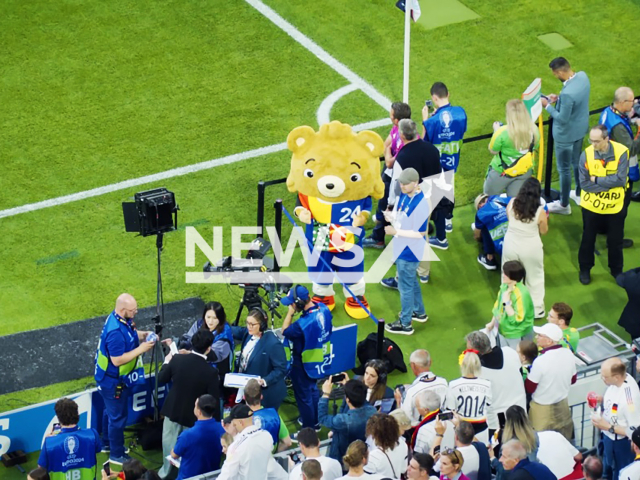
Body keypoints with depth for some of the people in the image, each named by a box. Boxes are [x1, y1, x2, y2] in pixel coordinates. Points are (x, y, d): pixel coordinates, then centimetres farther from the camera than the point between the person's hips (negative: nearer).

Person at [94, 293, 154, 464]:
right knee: (118, 416, 6)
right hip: (113, 381, -10)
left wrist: (144, 335, -5)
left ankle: (108, 443, 46)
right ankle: (116, 455, 21)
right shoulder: (116, 332, -36)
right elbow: (117, 360, -33)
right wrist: (141, 349, -28)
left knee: (111, 411, 27)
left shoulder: (121, 318, -6)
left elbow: (129, 335, 13)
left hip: (109, 377, 10)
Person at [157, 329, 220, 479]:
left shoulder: (177, 359, -18)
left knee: (169, 444, 22)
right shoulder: (211, 372, -24)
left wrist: (166, 363, 16)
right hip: (193, 416, -2)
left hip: (172, 411, 2)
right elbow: (214, 400, -17)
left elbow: (161, 380, -3)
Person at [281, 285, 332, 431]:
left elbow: (285, 332, -19)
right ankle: (314, 421, 45)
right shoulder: (324, 309, -14)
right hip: (320, 359, 8)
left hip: (304, 365, -8)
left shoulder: (303, 324, -37)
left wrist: (290, 313, -16)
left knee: (303, 397, 11)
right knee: (313, 390, 28)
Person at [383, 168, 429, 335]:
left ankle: (405, 324, 19)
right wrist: (391, 216, -13)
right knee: (411, 281, 25)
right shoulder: (404, 196, -2)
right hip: (401, 247, 9)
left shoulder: (420, 205, -28)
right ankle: (419, 312, 45)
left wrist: (396, 232, -27)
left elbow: (420, 233, -25)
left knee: (405, 286, 5)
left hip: (410, 251, -9)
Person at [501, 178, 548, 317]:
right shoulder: (539, 211, -21)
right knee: (535, 277, 19)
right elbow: (543, 231, -7)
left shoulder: (512, 203, -14)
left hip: (511, 245, 3)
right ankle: (536, 309, 30)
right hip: (531, 249, -2)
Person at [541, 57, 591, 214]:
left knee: (564, 169, 12)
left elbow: (562, 119, -27)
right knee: (577, 162, 29)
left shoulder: (567, 94, -38)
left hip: (566, 135, -8)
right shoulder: (583, 76, -12)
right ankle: (579, 194, 48)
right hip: (580, 129, 9)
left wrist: (548, 106, -16)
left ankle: (564, 205, 29)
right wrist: (558, 99, 0)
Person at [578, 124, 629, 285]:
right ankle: (585, 269, 36)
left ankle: (616, 270, 36)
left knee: (615, 241, 15)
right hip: (592, 205, 0)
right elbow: (584, 184, -18)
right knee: (588, 239, 16)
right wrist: (609, 183, -21)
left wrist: (597, 180, -22)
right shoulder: (586, 154, -17)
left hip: (615, 206, 0)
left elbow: (621, 180, -25)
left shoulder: (621, 152, -19)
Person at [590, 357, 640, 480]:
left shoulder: (630, 397, -39)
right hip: (608, 437, 8)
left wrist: (608, 427, -29)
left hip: (620, 444, -8)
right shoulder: (618, 379, -15)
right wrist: (601, 399, -10)